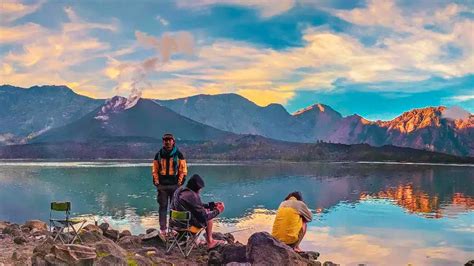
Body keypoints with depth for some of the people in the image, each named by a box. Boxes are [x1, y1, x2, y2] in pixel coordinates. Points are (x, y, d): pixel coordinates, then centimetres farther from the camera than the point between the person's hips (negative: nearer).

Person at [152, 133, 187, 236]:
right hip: (162, 185, 1)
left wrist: (180, 182, -6)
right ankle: (162, 228, 10)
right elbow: (155, 170, 9)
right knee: (162, 207, 4)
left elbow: (183, 170, 1)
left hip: (174, 185, -1)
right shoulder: (159, 155, 7)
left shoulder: (179, 155, 1)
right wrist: (156, 182, 0)